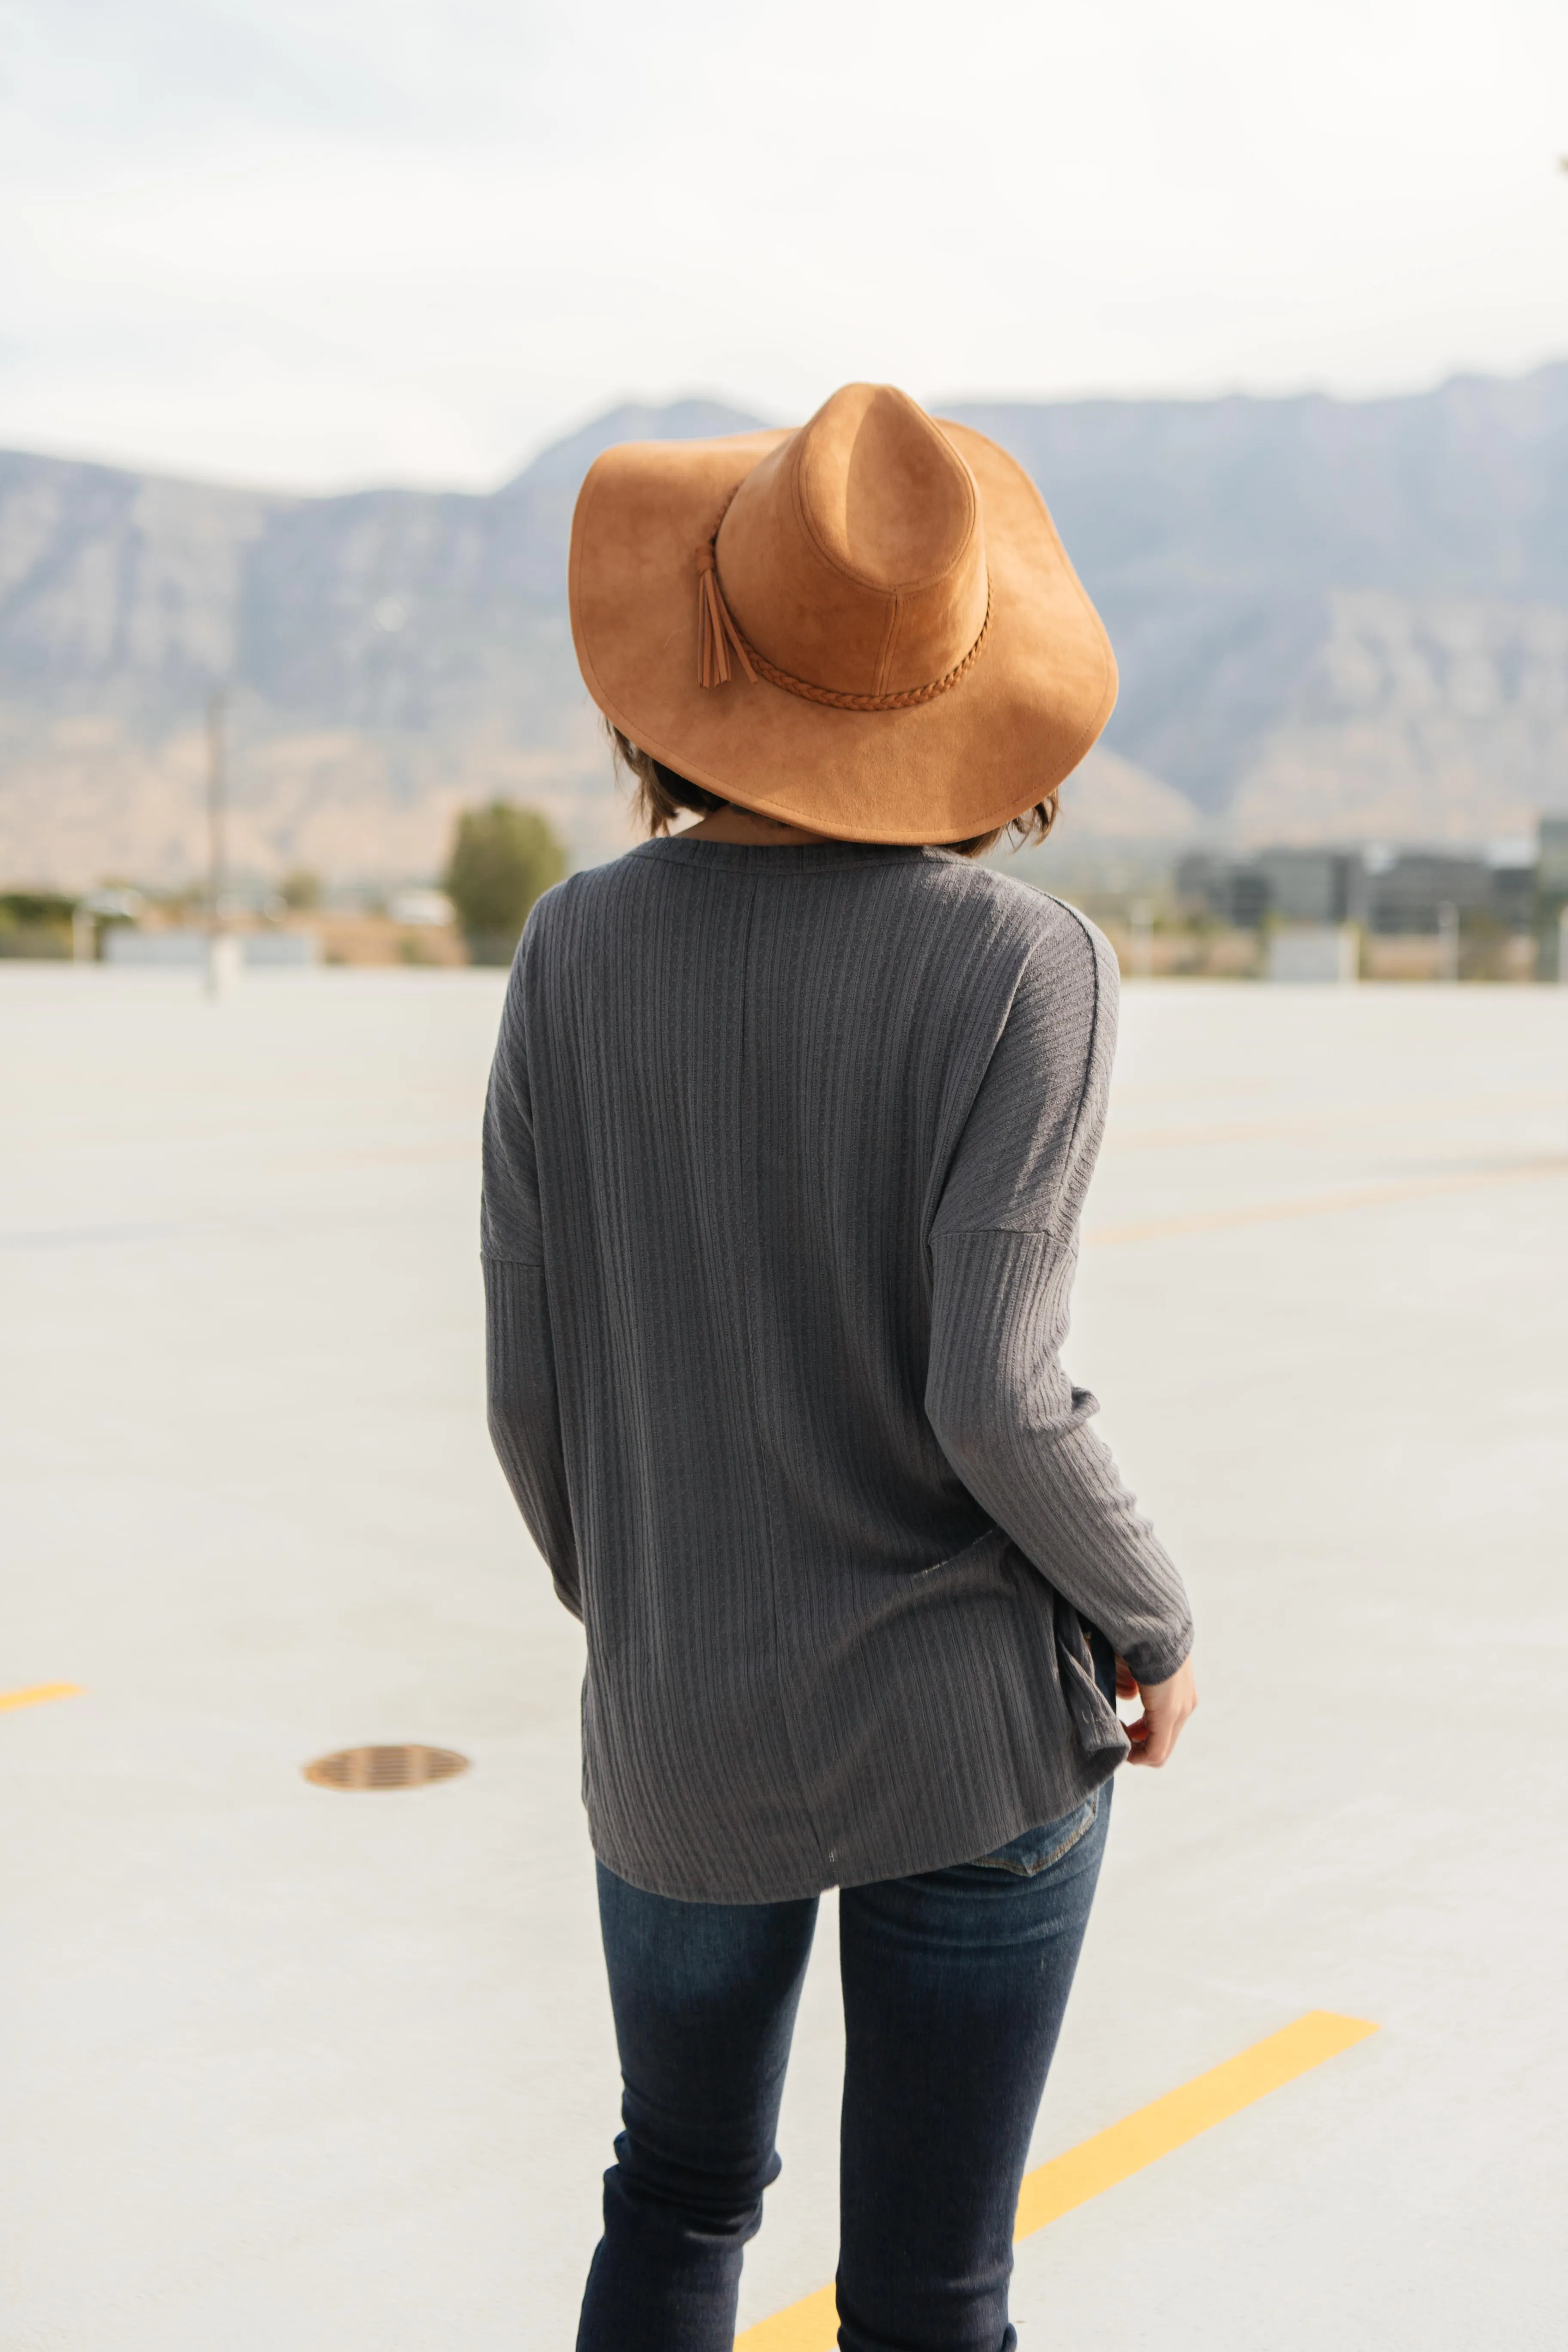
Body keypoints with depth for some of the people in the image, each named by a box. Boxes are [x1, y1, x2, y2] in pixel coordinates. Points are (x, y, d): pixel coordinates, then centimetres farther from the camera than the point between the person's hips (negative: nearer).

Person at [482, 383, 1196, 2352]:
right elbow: (993, 1399, -20)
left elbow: (531, 1389, -3)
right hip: (974, 1734, -3)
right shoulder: (1023, 964, -16)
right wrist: (1153, 1624, -1)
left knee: (682, 2190, 28)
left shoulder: (580, 953, -7)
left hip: (682, 1745, 3)